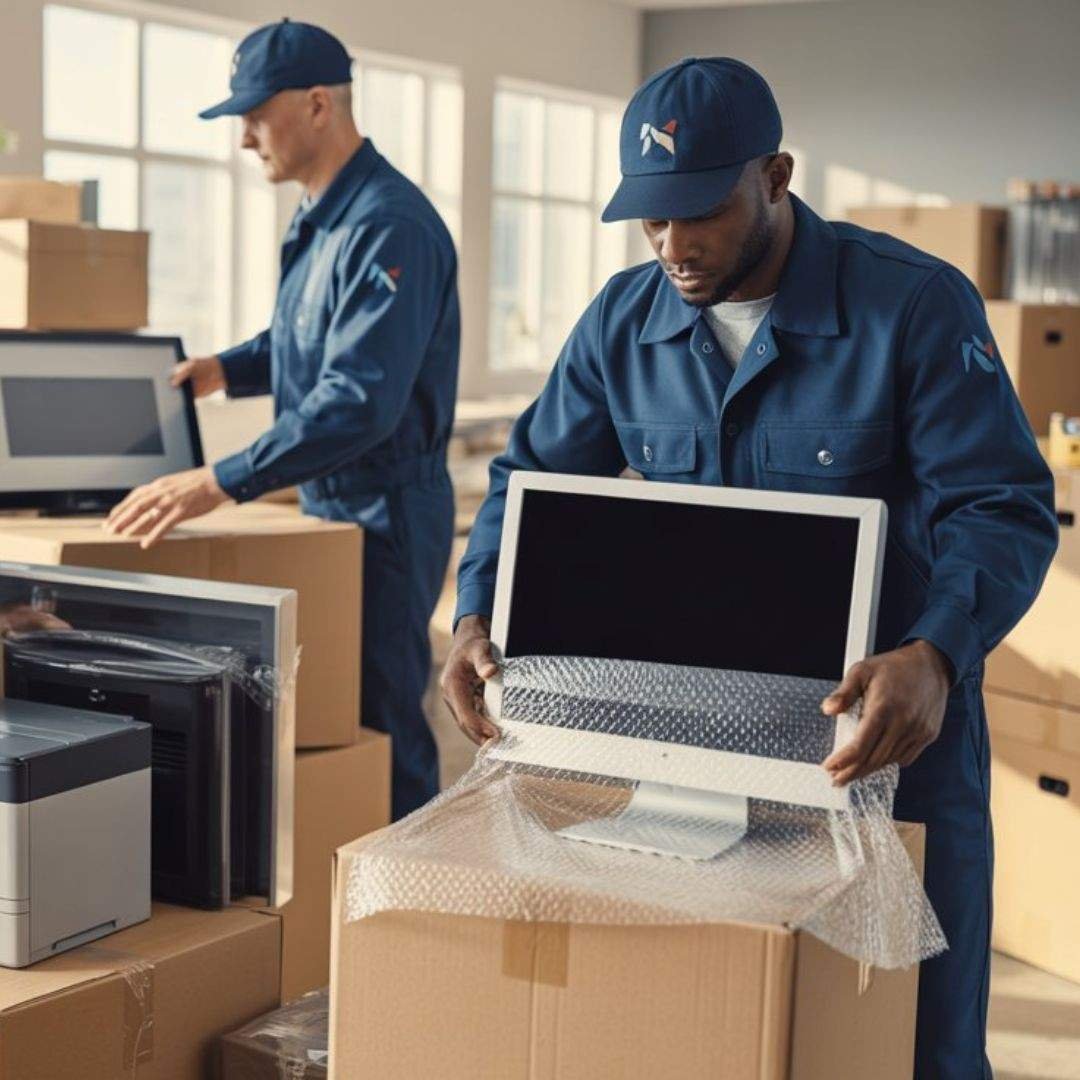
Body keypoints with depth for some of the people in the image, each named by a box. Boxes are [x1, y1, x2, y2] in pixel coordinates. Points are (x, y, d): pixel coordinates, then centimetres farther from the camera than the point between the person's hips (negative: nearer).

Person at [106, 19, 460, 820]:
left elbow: (361, 400, -30)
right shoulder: (322, 220, 10)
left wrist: (222, 482, -33)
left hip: (383, 515, -10)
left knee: (381, 725, -1)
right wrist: (224, 371, 9)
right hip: (331, 505, 10)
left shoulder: (387, 227, -22)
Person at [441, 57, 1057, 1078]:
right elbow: (532, 475, 7)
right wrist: (478, 616, -11)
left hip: (886, 727, -3)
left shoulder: (917, 305, -14)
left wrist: (936, 654, -35)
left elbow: (1004, 506, -16)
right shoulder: (626, 320, -1)